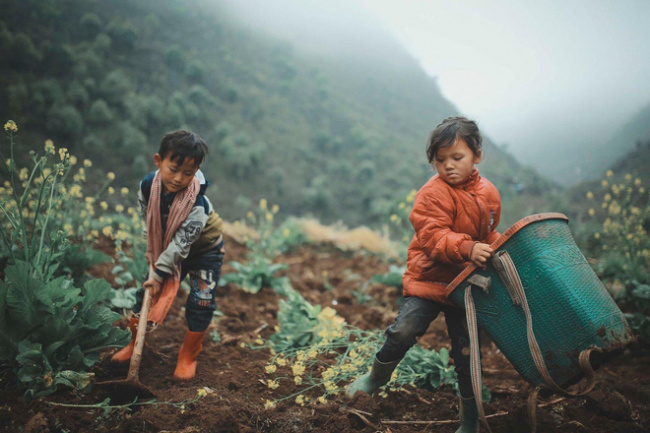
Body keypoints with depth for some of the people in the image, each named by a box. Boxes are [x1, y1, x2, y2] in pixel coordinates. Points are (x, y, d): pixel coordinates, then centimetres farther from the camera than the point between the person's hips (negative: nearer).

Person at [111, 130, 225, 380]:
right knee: (147, 291, 7)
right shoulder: (148, 185, -21)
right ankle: (134, 343, 26)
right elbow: (148, 219, -2)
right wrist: (151, 250, -1)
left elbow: (181, 243, -31)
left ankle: (188, 356, 11)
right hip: (165, 247, 5)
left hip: (204, 249, -4)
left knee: (201, 302, -8)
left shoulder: (197, 203, -37)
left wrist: (159, 273, -28)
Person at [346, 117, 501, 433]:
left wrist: (495, 252, 0)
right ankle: (377, 375, 14)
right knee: (404, 330, -18)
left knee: (466, 351, 7)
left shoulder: (488, 194, 5)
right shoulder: (434, 193, -13)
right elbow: (434, 236, -23)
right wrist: (466, 248, -37)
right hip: (429, 277, -4)